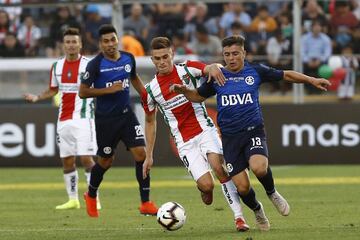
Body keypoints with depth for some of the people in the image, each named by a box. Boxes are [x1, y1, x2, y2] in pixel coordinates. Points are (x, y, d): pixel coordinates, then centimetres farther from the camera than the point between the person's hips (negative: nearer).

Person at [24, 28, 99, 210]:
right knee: (67, 161, 6)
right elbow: (53, 90, 21)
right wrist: (36, 98, 5)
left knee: (86, 158, -11)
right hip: (64, 120, 5)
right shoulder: (57, 67, 9)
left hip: (83, 118, -5)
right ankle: (73, 200, 15)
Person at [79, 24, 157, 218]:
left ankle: (145, 203, -6)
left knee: (141, 153, -11)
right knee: (106, 160, 8)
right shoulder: (96, 64, -13)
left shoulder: (128, 58, 2)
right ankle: (91, 196, 36)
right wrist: (109, 89, -20)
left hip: (126, 115, 4)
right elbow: (82, 92, -12)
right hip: (105, 119, -4)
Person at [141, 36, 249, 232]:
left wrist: (213, 68, -46)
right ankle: (205, 191, 24)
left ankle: (239, 217, -20)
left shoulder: (187, 69, -2)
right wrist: (149, 156, 14)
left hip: (204, 129, -1)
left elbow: (209, 69, -20)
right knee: (206, 184, -15)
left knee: (218, 166, -25)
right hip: (184, 141, 1)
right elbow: (150, 121, 15)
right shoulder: (150, 91, 2)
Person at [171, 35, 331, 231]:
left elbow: (286, 75, 13)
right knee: (242, 187, -5)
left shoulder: (255, 71, 2)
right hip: (229, 137, 2)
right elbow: (199, 96, 19)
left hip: (253, 131, -2)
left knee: (259, 168, -32)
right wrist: (183, 90, 0)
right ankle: (257, 210, 28)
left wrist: (312, 80, 7)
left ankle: (272, 193, 2)